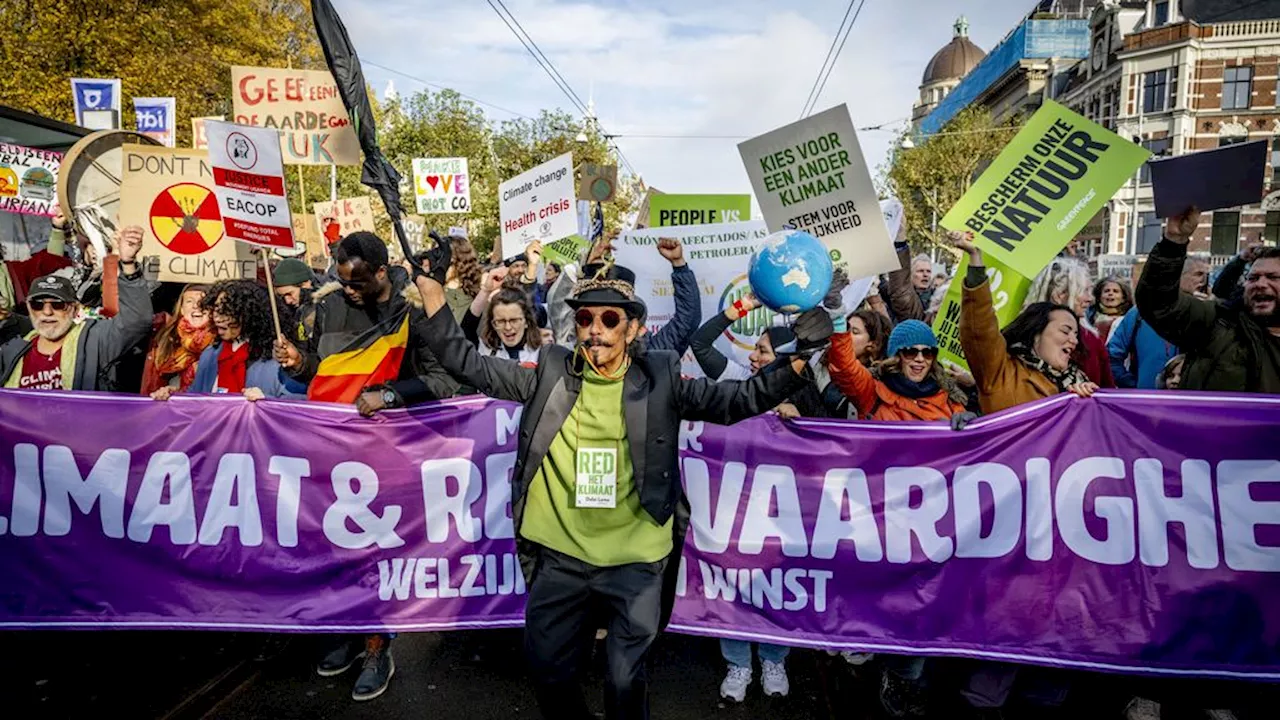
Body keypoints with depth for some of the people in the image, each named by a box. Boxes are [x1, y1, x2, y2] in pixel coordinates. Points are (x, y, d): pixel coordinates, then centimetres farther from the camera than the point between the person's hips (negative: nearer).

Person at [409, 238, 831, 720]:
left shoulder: (661, 378, -6)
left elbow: (735, 401, -6)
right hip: (561, 557, 2)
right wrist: (432, 290, -7)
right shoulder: (550, 371, -3)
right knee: (547, 671, 19)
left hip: (635, 561, -2)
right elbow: (470, 366, 0)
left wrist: (796, 360, -19)